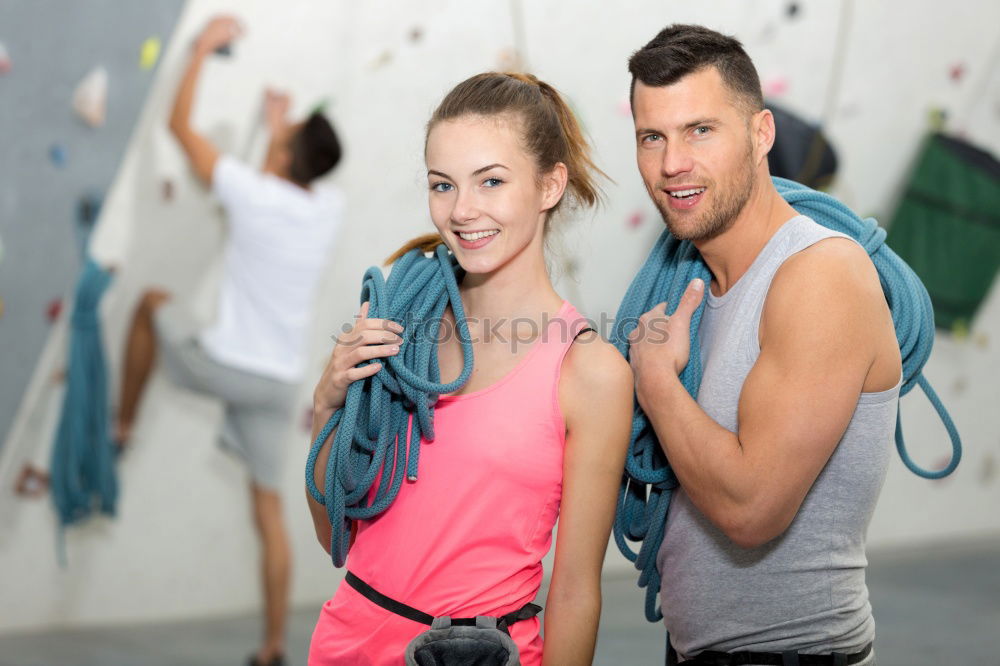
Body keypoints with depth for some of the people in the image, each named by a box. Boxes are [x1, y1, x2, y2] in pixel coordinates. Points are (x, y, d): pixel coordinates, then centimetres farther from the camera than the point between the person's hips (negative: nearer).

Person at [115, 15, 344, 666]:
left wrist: (204, 49, 6)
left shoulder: (255, 195, -16)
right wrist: (281, 128, 36)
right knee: (270, 511, 12)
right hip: (281, 383, 4)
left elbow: (181, 125, -4)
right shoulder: (330, 208, -2)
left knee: (153, 300, 25)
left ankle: (122, 429, 31)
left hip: (223, 367, -4)